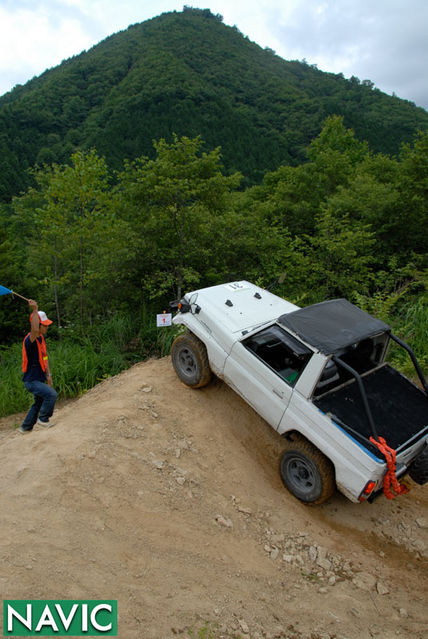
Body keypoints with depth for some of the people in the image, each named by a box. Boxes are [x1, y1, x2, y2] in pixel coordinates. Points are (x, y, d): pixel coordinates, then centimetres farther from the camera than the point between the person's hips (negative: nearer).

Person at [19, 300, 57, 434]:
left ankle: (25, 428, 39)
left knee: (39, 403, 21)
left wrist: (48, 375, 11)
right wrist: (35, 310, -46)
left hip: (39, 379, 9)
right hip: (31, 381, -9)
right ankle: (43, 419, -2)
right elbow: (35, 330, -48)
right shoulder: (29, 340, -23)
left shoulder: (41, 338, 4)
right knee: (52, 394, -24)